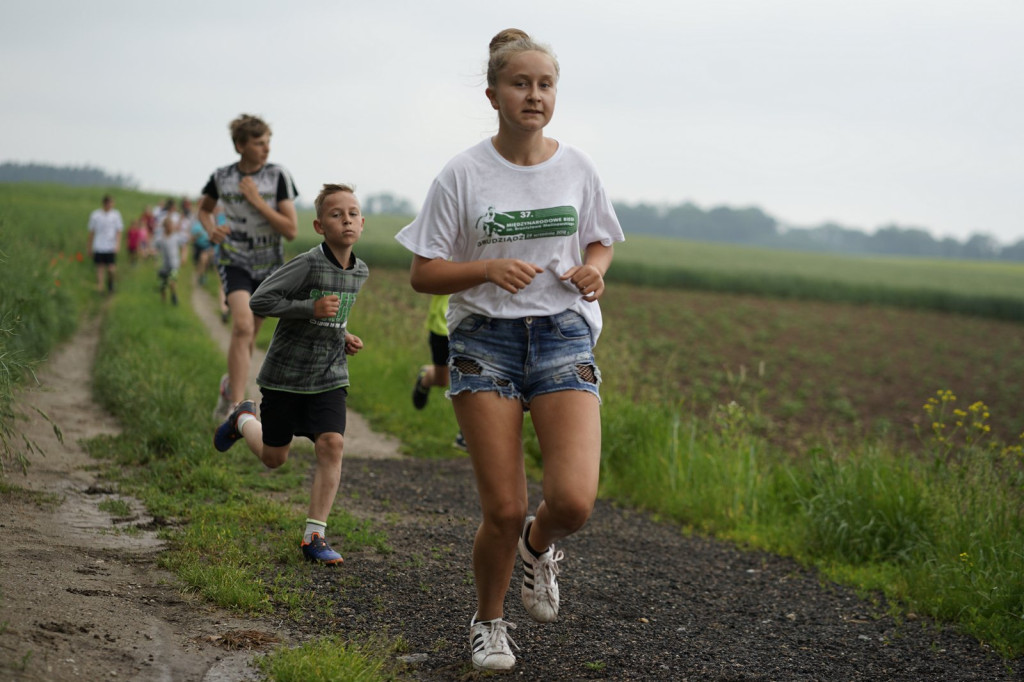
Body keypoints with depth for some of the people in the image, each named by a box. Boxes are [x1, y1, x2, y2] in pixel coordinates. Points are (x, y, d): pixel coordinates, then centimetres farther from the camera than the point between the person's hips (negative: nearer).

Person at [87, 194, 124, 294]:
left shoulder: (116, 214, 4)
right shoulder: (95, 215, 4)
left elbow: (119, 231, 2)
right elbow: (91, 232, 10)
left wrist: (118, 244, -13)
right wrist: (90, 247, 12)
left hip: (111, 247, 0)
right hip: (98, 247, 0)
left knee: (112, 270, -4)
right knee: (100, 268, 0)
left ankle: (110, 285, 23)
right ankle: (99, 288, 6)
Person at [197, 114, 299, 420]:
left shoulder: (278, 176, -7)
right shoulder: (221, 177, -4)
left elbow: (292, 230, -11)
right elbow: (204, 208, 17)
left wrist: (257, 201, -18)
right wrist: (211, 230, -5)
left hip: (269, 266, 2)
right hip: (234, 261, -2)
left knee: (248, 336, 12)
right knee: (242, 325, -24)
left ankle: (230, 383, 42)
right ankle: (236, 406, -24)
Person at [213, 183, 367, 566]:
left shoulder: (359, 272, 3)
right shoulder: (308, 264, -18)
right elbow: (259, 301, -18)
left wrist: (342, 337, 6)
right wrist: (311, 309, -25)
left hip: (329, 377, 4)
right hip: (286, 375, -4)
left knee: (332, 445, -16)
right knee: (274, 458, 11)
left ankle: (314, 536, -8)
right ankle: (244, 420, 45)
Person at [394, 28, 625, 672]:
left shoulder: (577, 167, 4)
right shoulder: (464, 174, -4)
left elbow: (600, 241, 19)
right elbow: (424, 273, -2)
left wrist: (595, 268, -4)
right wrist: (490, 268, -19)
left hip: (564, 335, 2)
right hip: (486, 338, -2)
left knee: (574, 502, -16)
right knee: (504, 510, -5)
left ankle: (538, 545, 22)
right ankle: (489, 622, 24)